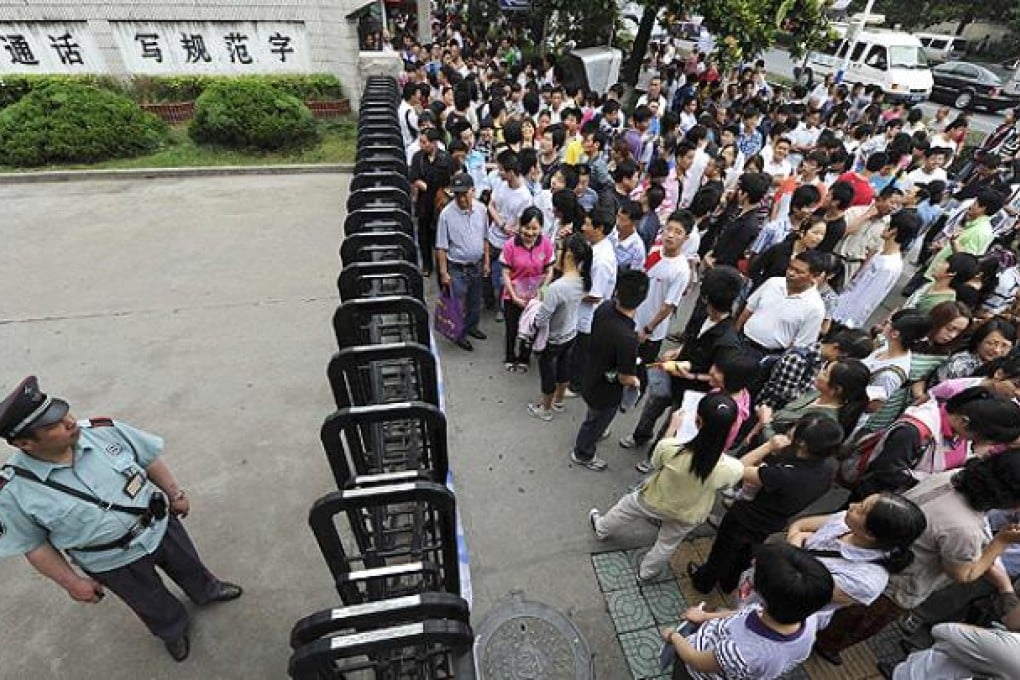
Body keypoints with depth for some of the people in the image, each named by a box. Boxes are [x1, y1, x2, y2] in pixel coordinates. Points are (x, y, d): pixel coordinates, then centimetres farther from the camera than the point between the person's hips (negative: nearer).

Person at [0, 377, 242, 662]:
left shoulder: (104, 430, -23)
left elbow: (150, 459, -6)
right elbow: (32, 544, -11)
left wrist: (175, 493, 1)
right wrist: (72, 582, -6)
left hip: (161, 526, 2)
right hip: (116, 564, -2)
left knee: (189, 567, 30)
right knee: (154, 606, 25)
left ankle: (208, 591, 63)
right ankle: (173, 630, 58)